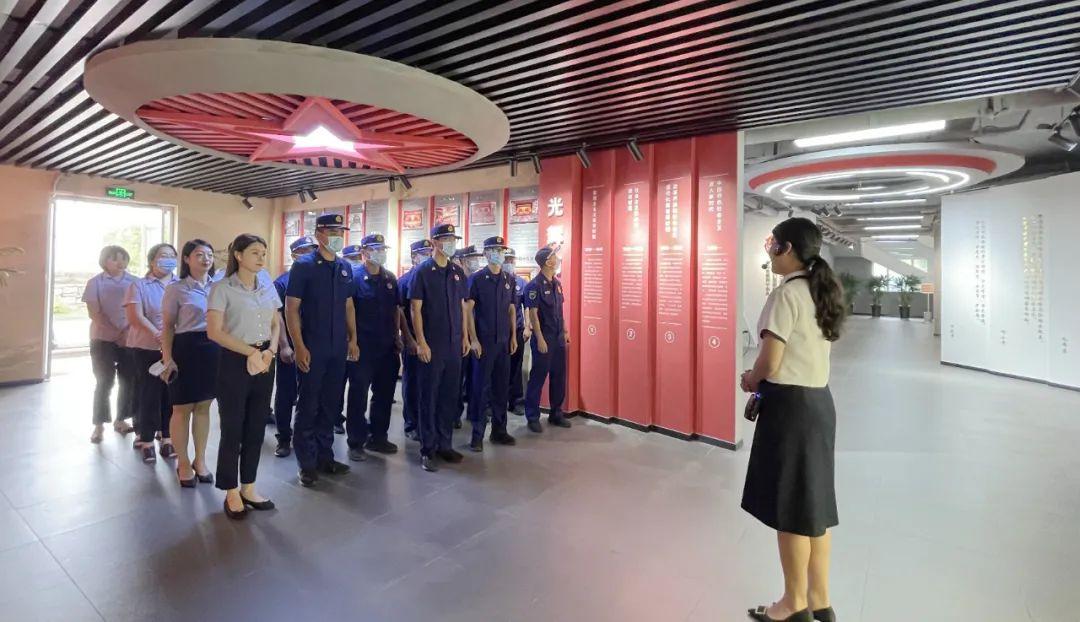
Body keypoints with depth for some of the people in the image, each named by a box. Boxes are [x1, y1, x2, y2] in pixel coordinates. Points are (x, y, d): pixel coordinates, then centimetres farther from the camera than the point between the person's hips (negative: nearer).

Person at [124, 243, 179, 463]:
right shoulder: (140, 285, 2)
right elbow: (135, 317, -8)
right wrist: (157, 334, -22)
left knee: (171, 394, 5)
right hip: (147, 349, -2)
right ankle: (147, 441, 14)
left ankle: (167, 439, 16)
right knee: (148, 394, 3)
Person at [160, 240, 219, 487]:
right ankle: (183, 463, 19)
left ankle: (200, 460, 24)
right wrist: (168, 359, -11)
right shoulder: (176, 289, -2)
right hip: (187, 348, -3)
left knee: (203, 407, 12)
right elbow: (167, 327, -2)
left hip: (214, 349, 3)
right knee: (182, 408, 5)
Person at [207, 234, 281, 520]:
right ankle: (231, 493, 20)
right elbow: (215, 331, -12)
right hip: (235, 362, -5)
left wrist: (270, 351, -5)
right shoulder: (222, 288, -6)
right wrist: (251, 352, -15)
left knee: (256, 427, 11)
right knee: (232, 429, 4)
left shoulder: (268, 288, 9)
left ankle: (248, 487, 25)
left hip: (265, 362, 5)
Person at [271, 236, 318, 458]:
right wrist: (284, 346, -12)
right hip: (290, 348, -2)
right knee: (285, 394, 6)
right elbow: (277, 316, -6)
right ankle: (283, 438, 19)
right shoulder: (283, 281, -1)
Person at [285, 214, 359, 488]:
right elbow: (291, 308, -9)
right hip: (312, 349, -5)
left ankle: (325, 456, 25)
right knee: (308, 405, 4)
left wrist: (353, 339, 9)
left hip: (338, 349, 5)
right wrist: (299, 346, -15)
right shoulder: (303, 265, -6)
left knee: (331, 404, 13)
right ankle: (306, 463, 15)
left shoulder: (345, 267, 10)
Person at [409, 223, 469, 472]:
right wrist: (421, 342, -14)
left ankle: (445, 445, 24)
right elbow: (415, 309, -8)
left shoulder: (458, 272, 10)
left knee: (450, 397, 11)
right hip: (432, 346, -5)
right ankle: (427, 450, 14)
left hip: (454, 345, 5)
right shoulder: (423, 271, -5)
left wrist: (465, 337, 9)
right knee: (429, 397, 4)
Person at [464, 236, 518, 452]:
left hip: (504, 341, 5)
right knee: (481, 387, 1)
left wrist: (513, 337, 8)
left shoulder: (509, 279, 9)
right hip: (483, 341, -5)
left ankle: (499, 430, 24)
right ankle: (477, 434, 11)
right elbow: (468, 310, -9)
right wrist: (473, 340, -14)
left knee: (501, 386, 11)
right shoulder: (476, 278, -5)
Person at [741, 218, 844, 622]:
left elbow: (769, 365, -19)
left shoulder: (786, 295, -17)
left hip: (791, 406, -9)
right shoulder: (821, 293, 11)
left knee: (790, 505, 6)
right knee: (813, 503, 17)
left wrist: (751, 381, 1)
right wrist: (762, 378, 12)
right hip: (819, 401, 9)